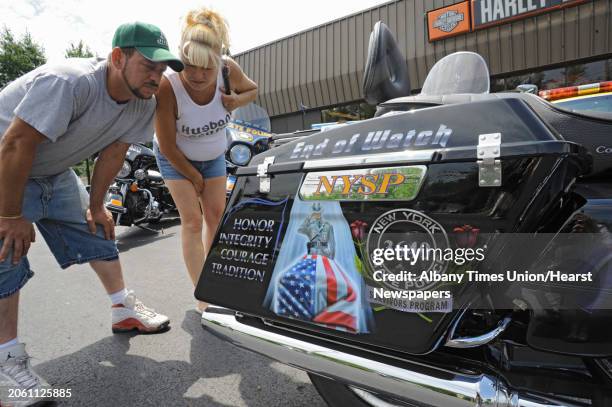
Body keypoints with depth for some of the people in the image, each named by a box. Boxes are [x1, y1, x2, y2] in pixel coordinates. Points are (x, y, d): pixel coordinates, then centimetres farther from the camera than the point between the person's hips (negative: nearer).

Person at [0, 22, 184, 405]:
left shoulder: (144, 104, -12)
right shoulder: (68, 83, -35)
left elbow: (113, 153, -3)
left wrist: (95, 206, 2)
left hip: (54, 173, 7)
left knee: (98, 233, 7)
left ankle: (124, 310, 22)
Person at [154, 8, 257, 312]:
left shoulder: (229, 70, -24)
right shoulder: (168, 86, -35)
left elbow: (252, 89, 0)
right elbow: (167, 145, -24)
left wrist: (237, 100, -23)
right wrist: (194, 176, -12)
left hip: (214, 154, 4)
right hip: (176, 158, -4)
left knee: (216, 215, 7)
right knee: (192, 220, -10)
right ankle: (203, 298, -6)